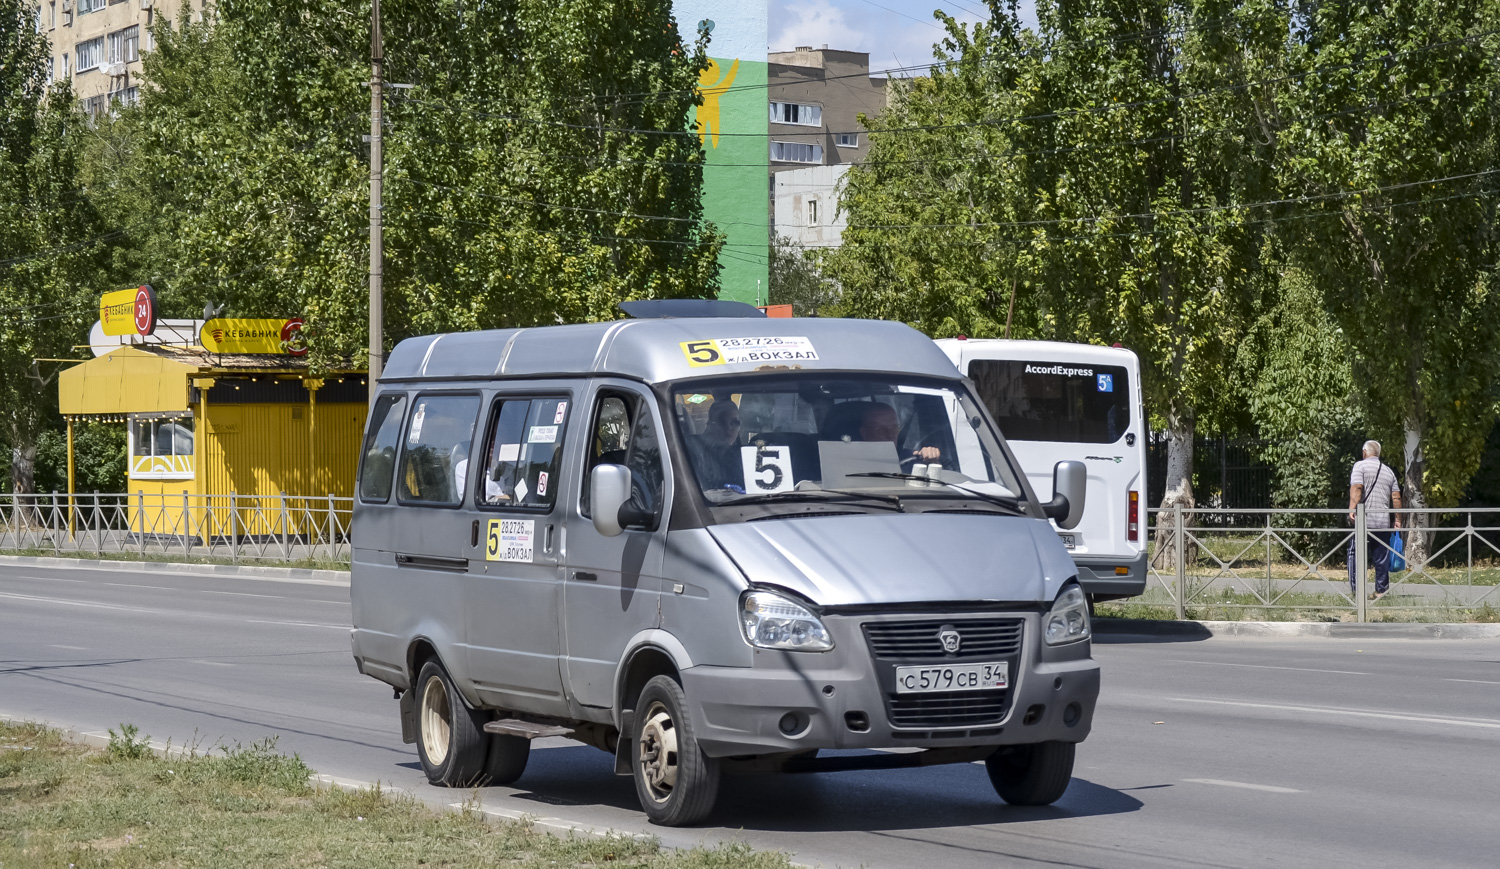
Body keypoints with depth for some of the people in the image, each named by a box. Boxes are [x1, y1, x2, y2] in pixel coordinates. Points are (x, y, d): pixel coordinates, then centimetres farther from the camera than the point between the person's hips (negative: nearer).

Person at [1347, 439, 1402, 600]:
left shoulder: (1360, 465, 1)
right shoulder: (1388, 471, 17)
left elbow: (1356, 488, -14)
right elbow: (1396, 497, 13)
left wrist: (1352, 509, -21)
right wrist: (1398, 520, 18)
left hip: (1364, 520, -4)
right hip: (1383, 521, 4)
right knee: (1381, 557, 8)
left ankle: (1356, 589, -4)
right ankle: (1381, 590, 9)